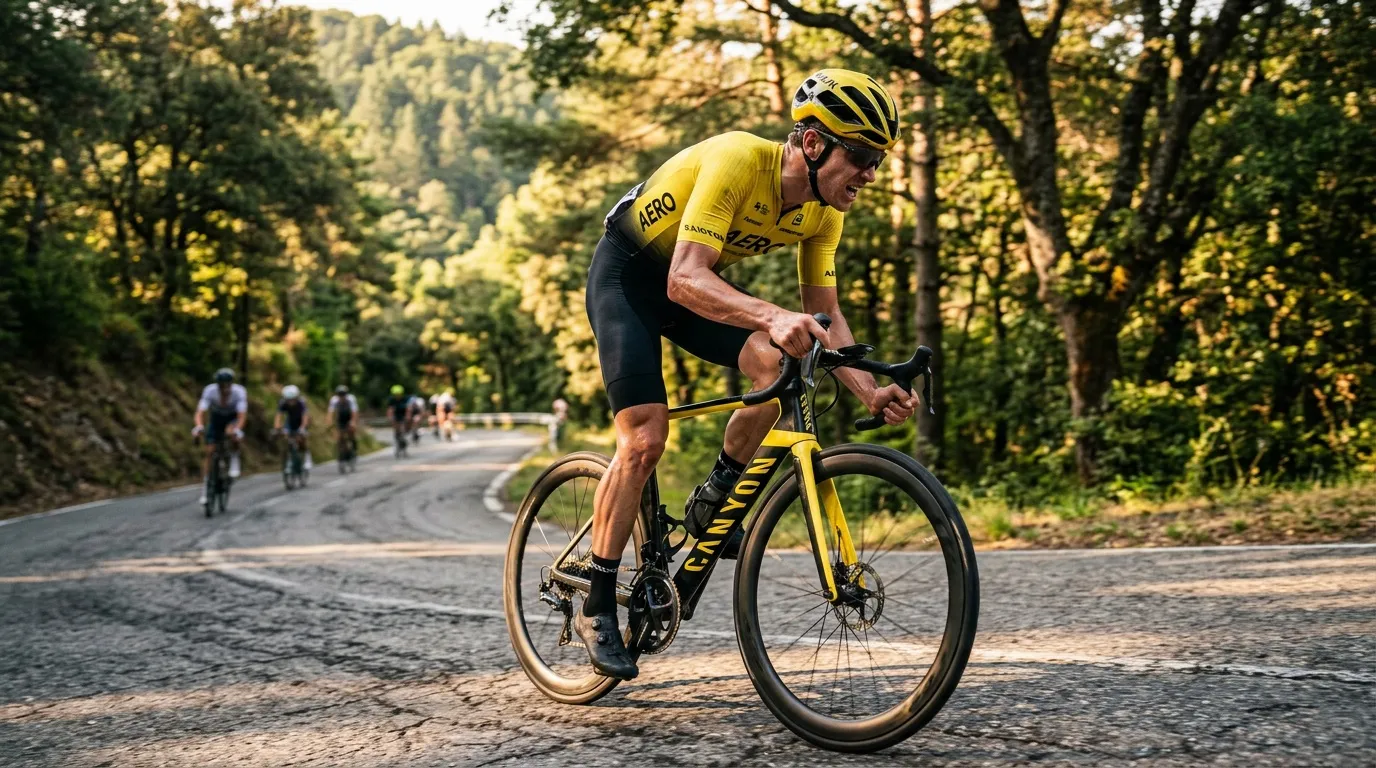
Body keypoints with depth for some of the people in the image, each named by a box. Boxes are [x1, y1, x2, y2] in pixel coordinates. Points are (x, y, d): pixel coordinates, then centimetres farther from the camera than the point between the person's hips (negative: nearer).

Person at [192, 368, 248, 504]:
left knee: (232, 433, -37)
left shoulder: (239, 392, -30)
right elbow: (200, 412, -34)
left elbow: (242, 415, -36)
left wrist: (238, 429, -55)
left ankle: (234, 460, -11)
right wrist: (199, 426, -54)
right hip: (216, 418, 2)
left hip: (233, 419, -2)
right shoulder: (209, 391, -28)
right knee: (209, 452, -9)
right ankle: (204, 488, -2)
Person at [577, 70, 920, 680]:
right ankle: (596, 608, -4)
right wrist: (773, 317, -57)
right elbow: (684, 280, -42)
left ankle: (712, 502, 0)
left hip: (696, 281, 6)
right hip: (627, 274, -6)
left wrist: (868, 390, -22)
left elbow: (825, 314, -6)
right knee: (644, 439, -17)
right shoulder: (737, 161, -33)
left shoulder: (823, 210, -11)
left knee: (782, 363, -21)